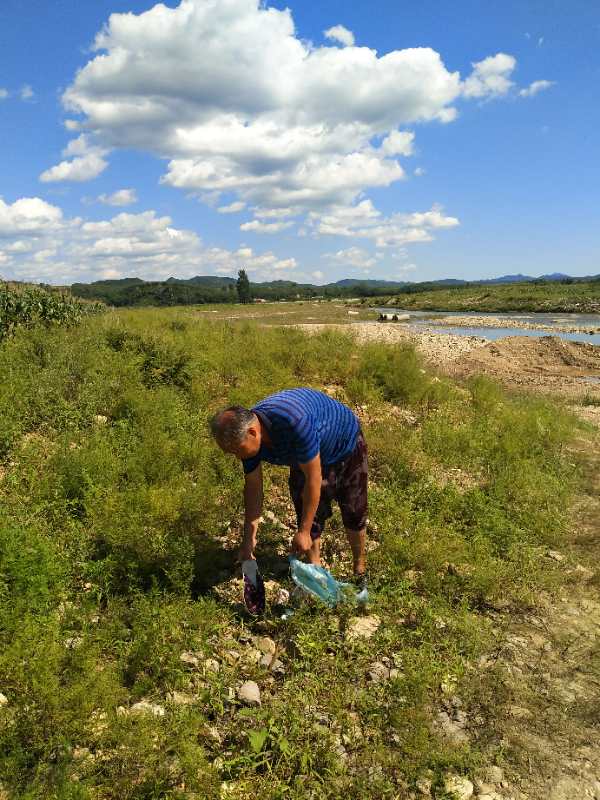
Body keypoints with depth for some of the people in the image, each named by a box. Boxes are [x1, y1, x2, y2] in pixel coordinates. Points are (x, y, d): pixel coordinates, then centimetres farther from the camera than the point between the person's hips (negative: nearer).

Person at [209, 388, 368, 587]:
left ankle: (360, 568, 32)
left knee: (353, 513, 8)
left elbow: (314, 479, -36)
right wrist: (248, 538, -5)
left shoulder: (294, 423, -47)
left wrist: (303, 532, -27)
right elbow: (253, 487, -9)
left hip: (345, 445, -5)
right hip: (305, 455, 5)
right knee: (308, 516, 3)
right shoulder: (245, 433, -24)